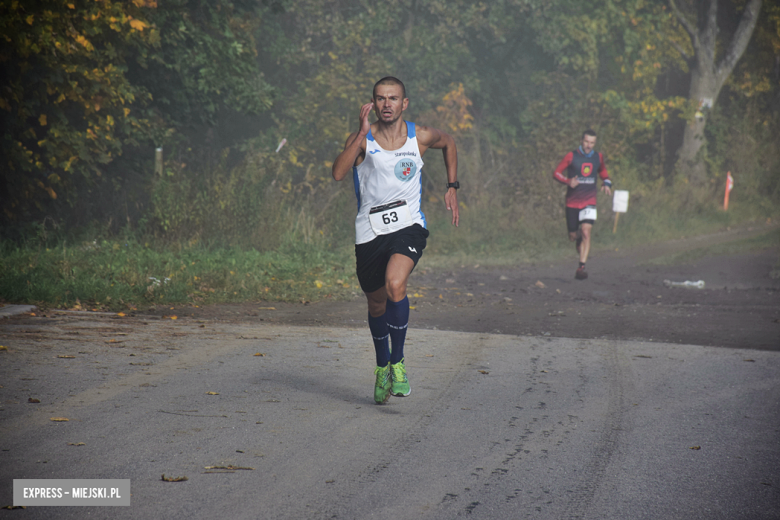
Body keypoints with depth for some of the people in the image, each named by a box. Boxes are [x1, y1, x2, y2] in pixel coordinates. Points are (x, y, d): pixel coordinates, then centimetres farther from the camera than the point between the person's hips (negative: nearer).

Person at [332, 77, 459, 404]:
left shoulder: (421, 137, 0)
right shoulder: (362, 139, -4)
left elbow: (449, 144, 23)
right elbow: (338, 173, -22)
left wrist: (452, 187, 18)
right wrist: (363, 133, -25)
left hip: (407, 225, -1)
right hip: (370, 230, 1)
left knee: (395, 285, -28)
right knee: (376, 304, 14)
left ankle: (398, 362, -12)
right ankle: (382, 367, 40)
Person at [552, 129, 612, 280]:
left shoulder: (598, 157, 7)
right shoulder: (571, 156, -2)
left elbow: (603, 173, 24)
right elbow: (556, 173, -1)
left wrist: (607, 184, 2)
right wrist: (568, 181, -20)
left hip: (589, 202, 1)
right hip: (572, 202, -1)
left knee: (586, 232, -19)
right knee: (573, 236, 5)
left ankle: (582, 267, -21)